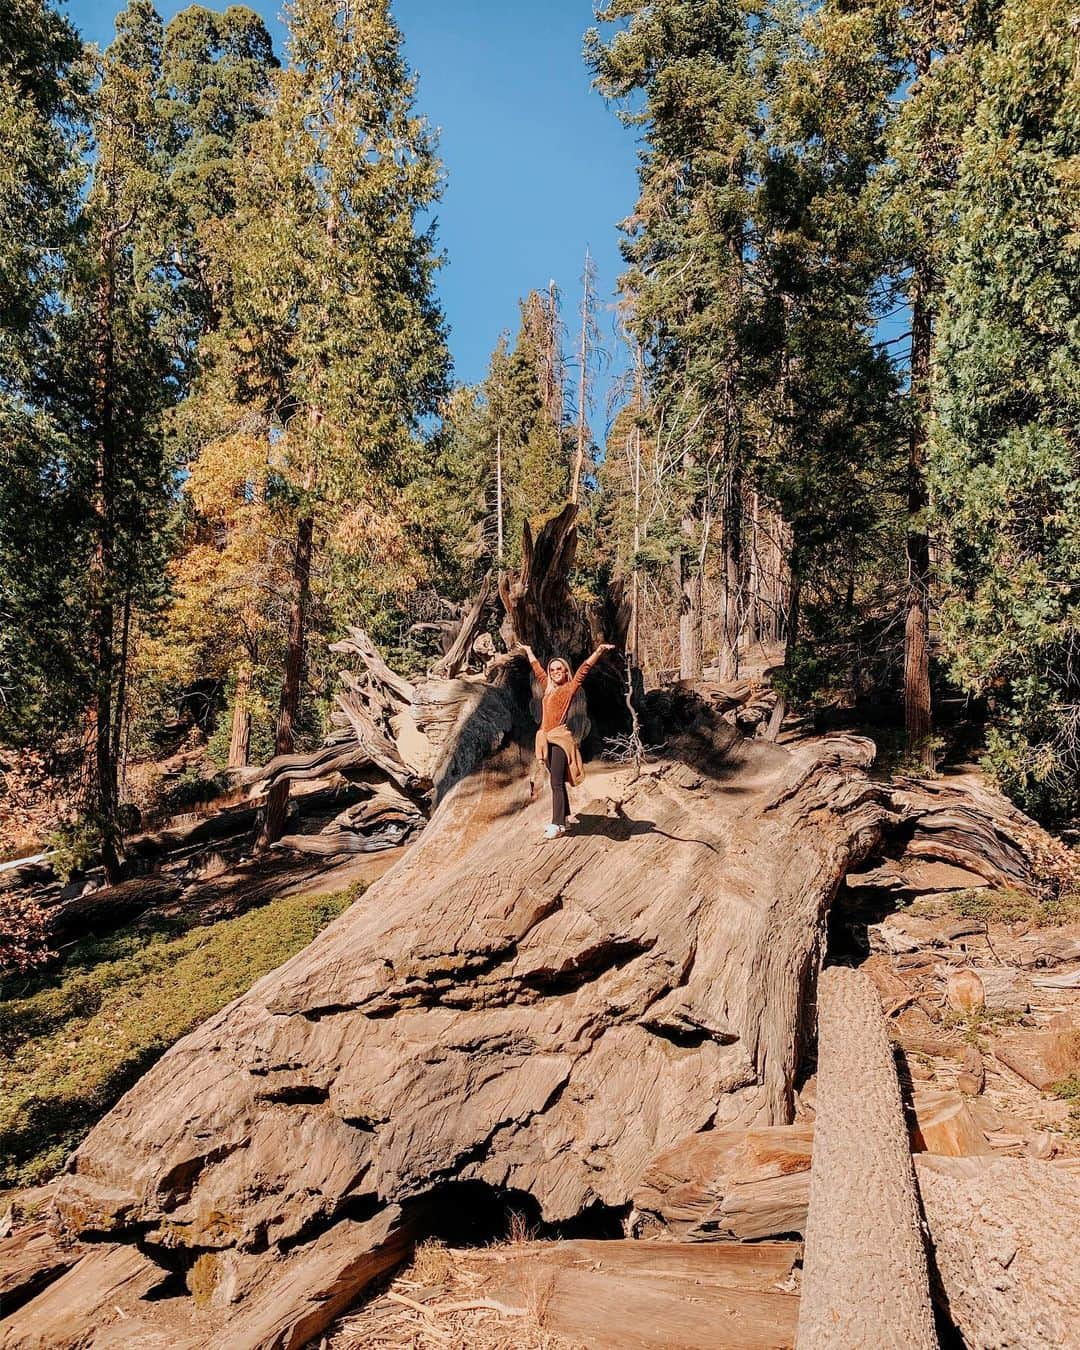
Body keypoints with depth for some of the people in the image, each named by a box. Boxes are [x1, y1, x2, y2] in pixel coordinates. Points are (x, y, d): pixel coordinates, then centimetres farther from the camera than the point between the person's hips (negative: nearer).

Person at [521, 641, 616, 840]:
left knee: (556, 782, -10)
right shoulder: (547, 687, 16)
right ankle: (561, 820, 17)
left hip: (560, 738, -6)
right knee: (557, 781, 11)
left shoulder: (570, 688, 1)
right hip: (546, 739, 6)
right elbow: (537, 668, 31)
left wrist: (599, 650, -19)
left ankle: (558, 825, -11)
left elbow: (584, 668, -9)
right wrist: (528, 651, 43)